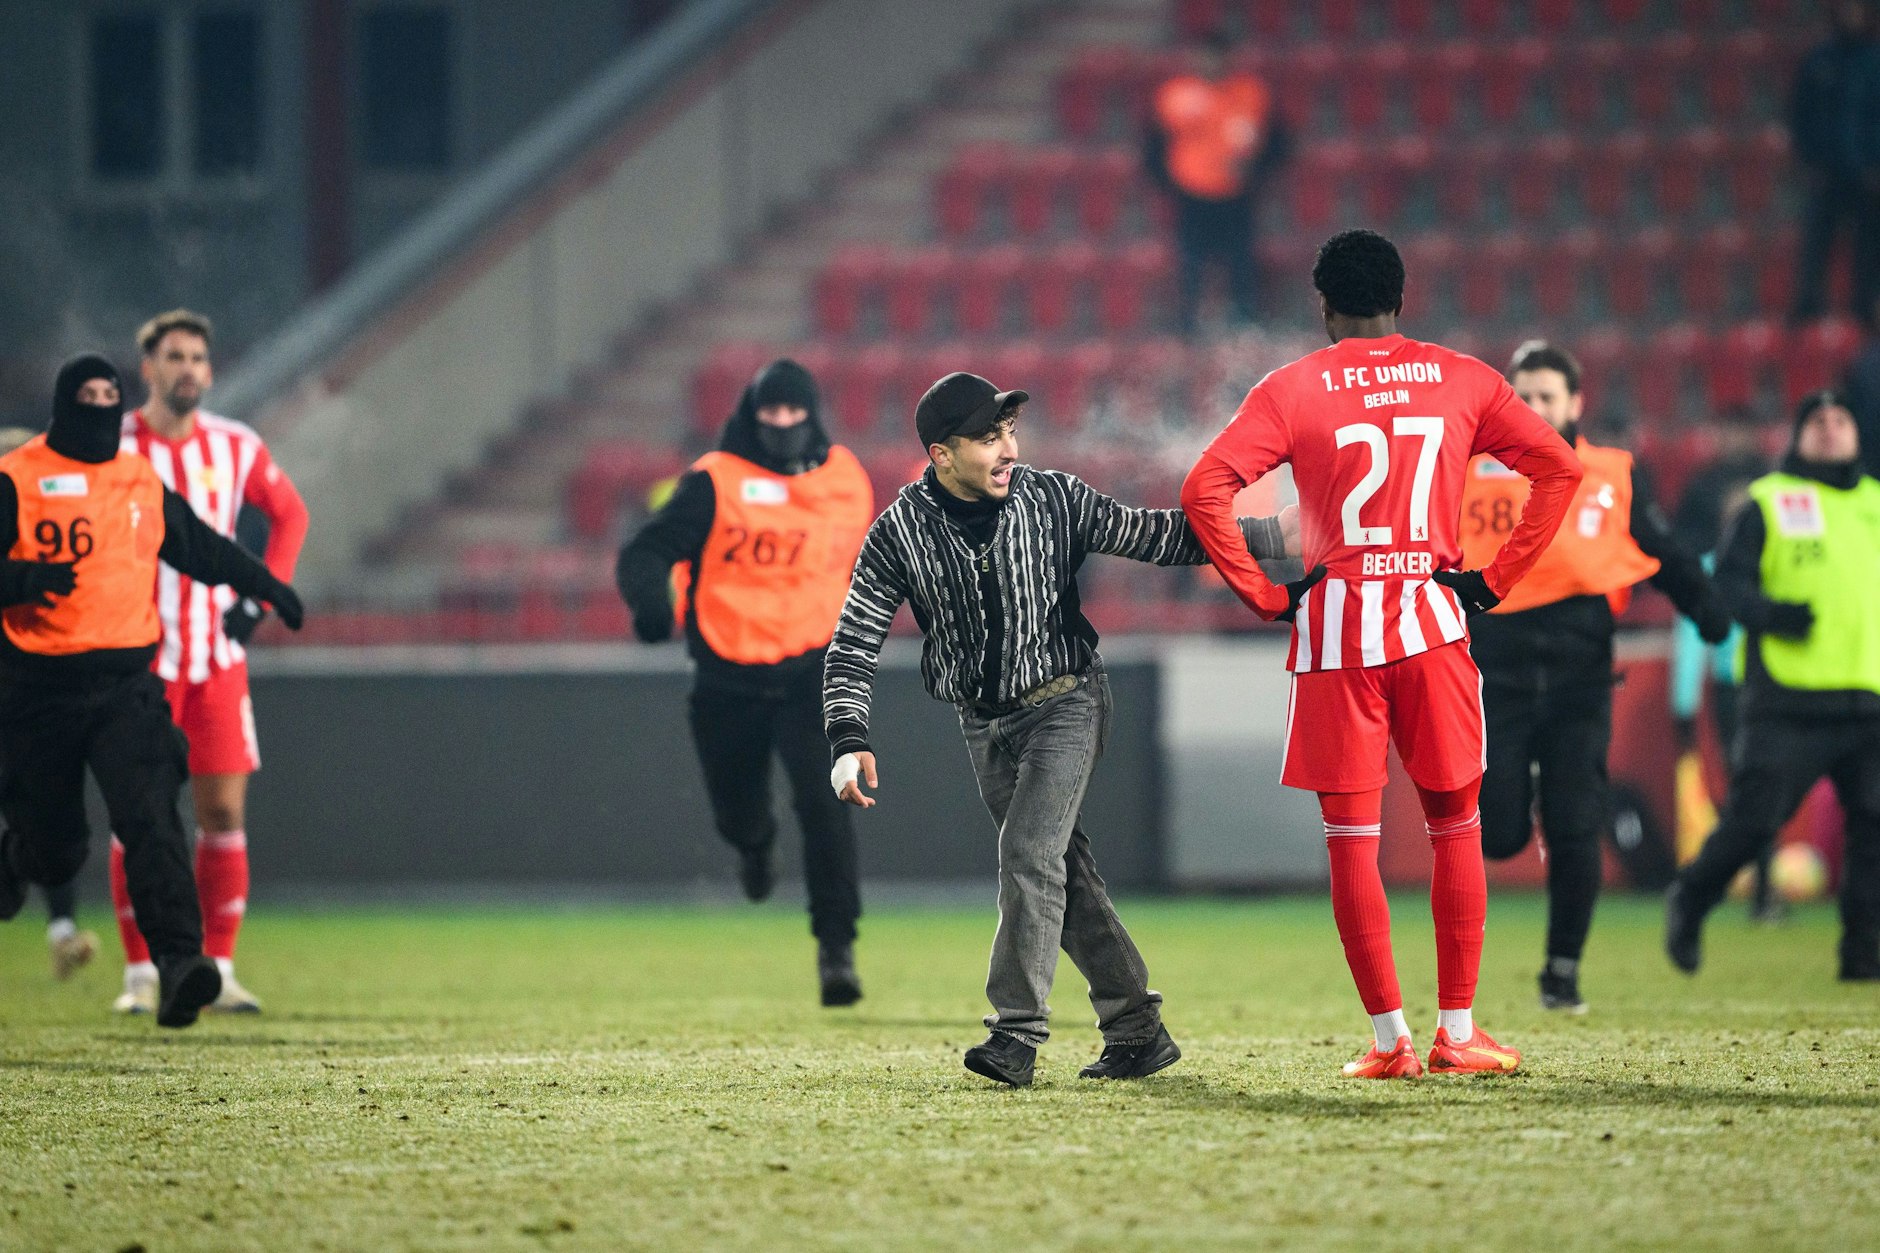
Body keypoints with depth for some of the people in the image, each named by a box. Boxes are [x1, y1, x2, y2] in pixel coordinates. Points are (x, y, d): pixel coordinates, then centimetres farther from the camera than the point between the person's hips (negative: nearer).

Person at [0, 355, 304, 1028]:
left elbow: (200, 547, 29)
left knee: (149, 818, -18)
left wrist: (266, 586, 39)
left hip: (124, 682, 2)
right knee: (54, 847, 8)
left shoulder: (143, 484, 11)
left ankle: (178, 960, -28)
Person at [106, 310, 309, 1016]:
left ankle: (218, 971, 5)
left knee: (225, 811, -1)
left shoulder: (236, 449, 3)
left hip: (218, 657, 2)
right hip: (138, 657, -2)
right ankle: (140, 975, 4)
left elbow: (290, 515, 17)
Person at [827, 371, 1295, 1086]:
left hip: (1064, 705, -3)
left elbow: (1157, 537, -6)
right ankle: (1136, 1032, 13)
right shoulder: (900, 533, -9)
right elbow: (854, 645, -8)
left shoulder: (1054, 501, -9)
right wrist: (849, 742, -22)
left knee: (1028, 854, -18)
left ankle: (1018, 1034, -17)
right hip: (985, 726, 3)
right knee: (1062, 873, 6)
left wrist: (1273, 535, -15)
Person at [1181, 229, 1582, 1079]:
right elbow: (1559, 468, 4)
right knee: (1456, 829, 10)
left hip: (1335, 627, -1)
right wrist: (1496, 580, 5)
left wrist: (1264, 595, -2)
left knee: (1351, 841, 4)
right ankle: (1457, 1033, 8)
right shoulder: (1462, 381, 6)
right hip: (1433, 623, 2)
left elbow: (1205, 490, -10)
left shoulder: (1293, 390, -1)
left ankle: (1389, 1038, 2)